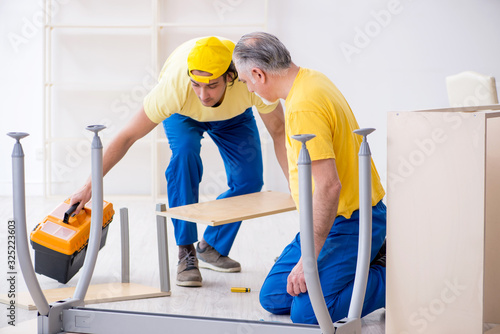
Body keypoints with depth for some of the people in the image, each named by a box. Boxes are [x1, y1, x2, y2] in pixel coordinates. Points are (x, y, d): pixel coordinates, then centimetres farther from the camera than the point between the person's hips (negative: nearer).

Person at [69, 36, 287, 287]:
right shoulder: (174, 87, -43)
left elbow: (279, 132, -25)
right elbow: (127, 136, -33)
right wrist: (90, 186, -31)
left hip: (234, 116, 2)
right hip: (183, 115, -2)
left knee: (250, 180, -13)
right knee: (185, 153, -33)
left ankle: (211, 247, 10)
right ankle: (186, 251, -22)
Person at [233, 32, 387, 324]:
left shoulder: (303, 108, -25)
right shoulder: (312, 78, 7)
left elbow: (329, 186, -30)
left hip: (348, 222, -10)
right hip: (338, 216, 10)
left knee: (307, 313, -19)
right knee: (273, 297, 7)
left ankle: (391, 276, -1)